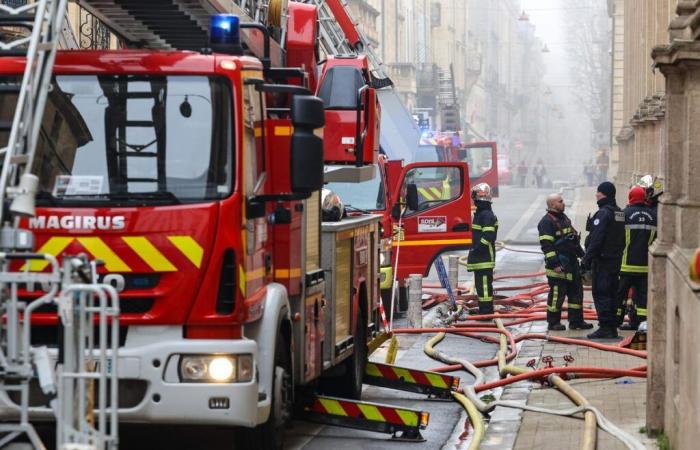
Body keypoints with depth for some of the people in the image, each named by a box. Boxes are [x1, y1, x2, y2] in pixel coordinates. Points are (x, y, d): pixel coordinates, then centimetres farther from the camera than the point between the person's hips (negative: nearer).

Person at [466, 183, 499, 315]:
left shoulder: (487, 215, -15)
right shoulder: (479, 213, 18)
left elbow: (488, 236, -23)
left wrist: (476, 249, -18)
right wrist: (473, 251, 20)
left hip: (485, 259, -11)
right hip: (479, 259, 11)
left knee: (484, 285, -10)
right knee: (480, 285, 16)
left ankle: (486, 311, -9)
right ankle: (483, 310, 24)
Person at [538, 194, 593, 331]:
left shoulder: (564, 219, 17)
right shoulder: (546, 222, -13)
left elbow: (574, 238, 26)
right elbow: (546, 246, -19)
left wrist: (581, 254, 22)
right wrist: (554, 264, -22)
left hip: (571, 263, 9)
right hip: (559, 265, -9)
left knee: (576, 291, 12)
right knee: (557, 293, -4)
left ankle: (576, 321, 19)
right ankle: (553, 322, 6)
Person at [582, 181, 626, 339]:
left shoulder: (603, 213, -15)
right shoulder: (621, 213, 13)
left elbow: (596, 239, -19)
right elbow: (623, 239, 17)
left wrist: (587, 259, -16)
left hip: (602, 260, -9)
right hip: (616, 259, 9)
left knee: (600, 294, -6)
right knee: (612, 293, 13)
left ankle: (605, 327, -10)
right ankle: (613, 328, 15)